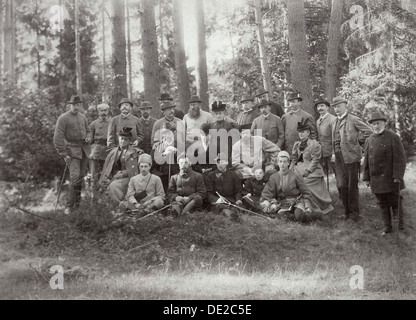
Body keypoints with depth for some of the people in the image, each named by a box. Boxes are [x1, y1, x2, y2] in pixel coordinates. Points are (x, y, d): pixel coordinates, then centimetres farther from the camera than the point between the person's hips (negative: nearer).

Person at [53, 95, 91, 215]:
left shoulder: (83, 117, 11)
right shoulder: (63, 118, -7)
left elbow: (88, 130, 27)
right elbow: (58, 138, -10)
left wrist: (88, 137, 3)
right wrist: (64, 154, -13)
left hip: (84, 149, 6)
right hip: (72, 150, -6)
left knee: (81, 177, 9)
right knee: (75, 176, -15)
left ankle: (77, 203, 22)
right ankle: (69, 206, -6)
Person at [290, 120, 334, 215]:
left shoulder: (314, 144, -4)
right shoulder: (297, 144, 16)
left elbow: (315, 160, -9)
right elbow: (294, 159, 16)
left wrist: (308, 170, -16)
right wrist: (290, 169, 0)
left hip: (311, 172, -6)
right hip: (298, 170, 6)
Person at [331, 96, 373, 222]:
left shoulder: (353, 120, -6)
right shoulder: (336, 122, 15)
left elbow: (368, 132, -10)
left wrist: (357, 141, -6)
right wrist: (335, 152, 14)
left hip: (351, 156, -6)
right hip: (338, 158, 6)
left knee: (352, 186, 1)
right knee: (341, 185, 4)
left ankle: (354, 213, 13)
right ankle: (347, 212, 17)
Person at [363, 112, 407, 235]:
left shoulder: (393, 137, -6)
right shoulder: (369, 140, 6)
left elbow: (400, 158, -9)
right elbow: (366, 160, 11)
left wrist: (398, 175, -14)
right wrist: (366, 177, 8)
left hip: (390, 178, -4)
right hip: (376, 179, 4)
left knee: (395, 201, 6)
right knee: (382, 204, 10)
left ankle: (400, 221, 28)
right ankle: (387, 226, 19)